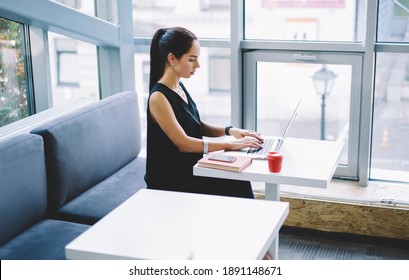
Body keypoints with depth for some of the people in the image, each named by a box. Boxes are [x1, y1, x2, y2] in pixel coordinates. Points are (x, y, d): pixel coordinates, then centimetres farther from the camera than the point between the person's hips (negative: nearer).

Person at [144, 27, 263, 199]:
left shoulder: (179, 87, 8)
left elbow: (199, 127, 15)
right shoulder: (159, 97, -18)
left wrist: (229, 130, -3)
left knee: (239, 184, -9)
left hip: (190, 169, 8)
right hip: (169, 182, -8)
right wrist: (231, 144, -20)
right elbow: (184, 144, -21)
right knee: (236, 188, -15)